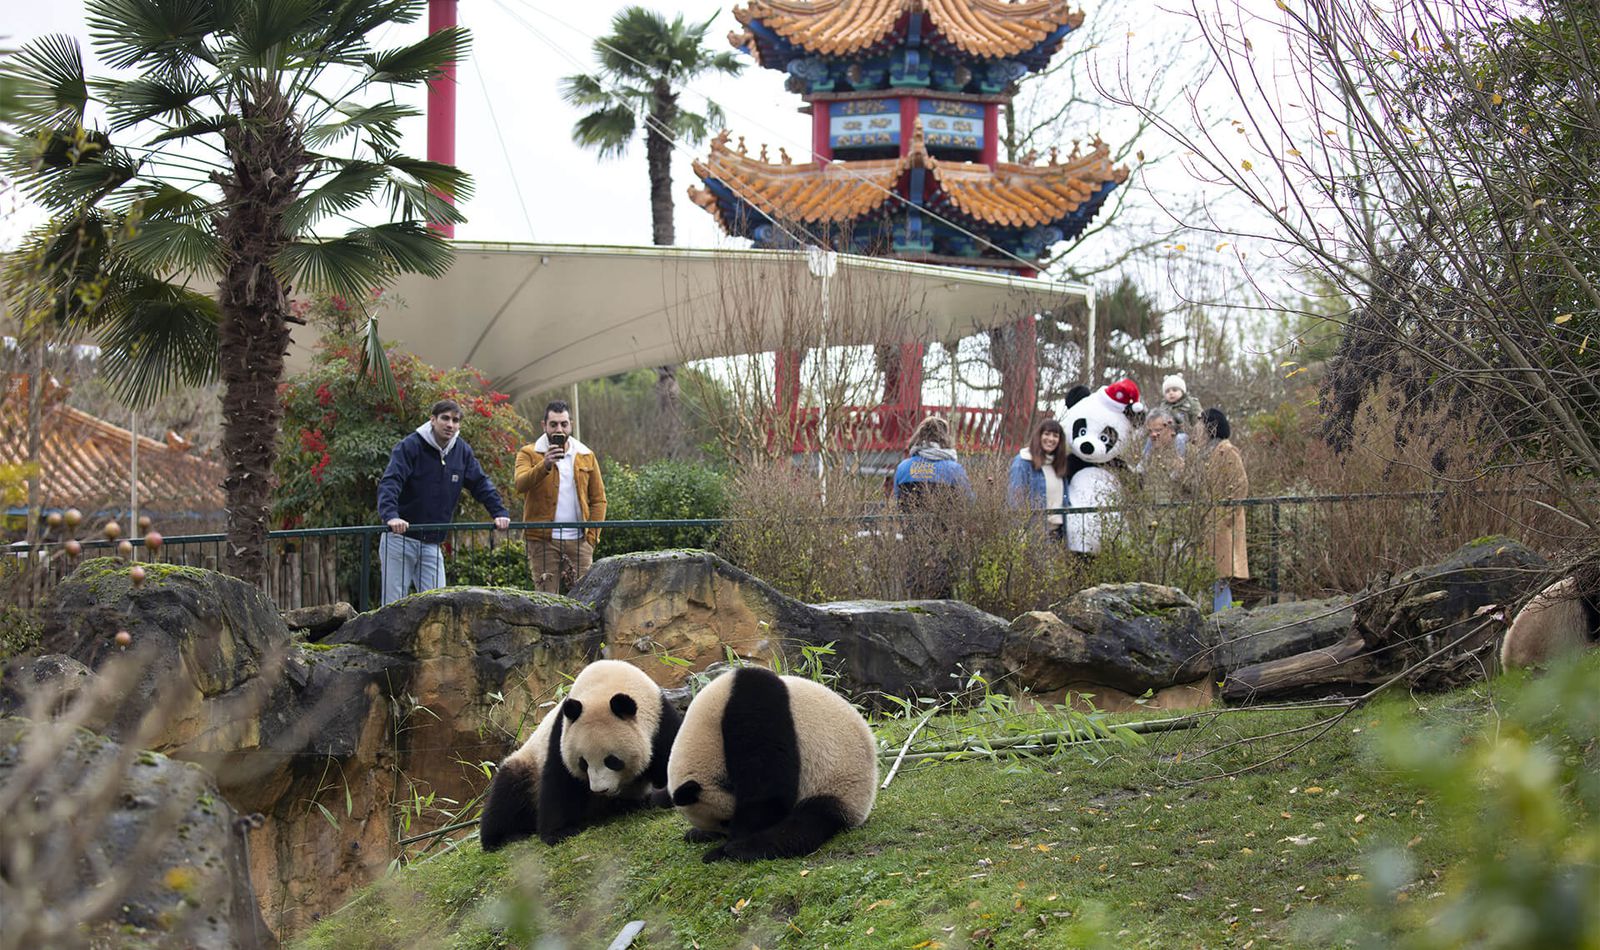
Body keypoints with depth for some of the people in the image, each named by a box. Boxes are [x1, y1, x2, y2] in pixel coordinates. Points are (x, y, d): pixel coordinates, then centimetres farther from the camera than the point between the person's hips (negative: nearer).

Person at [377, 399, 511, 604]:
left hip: (432, 546, 5)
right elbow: (389, 483, -22)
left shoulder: (462, 451, 6)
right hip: (399, 540, -5)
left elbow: (481, 484, 10)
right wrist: (391, 515, -39)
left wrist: (499, 513, -5)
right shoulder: (410, 446, -11)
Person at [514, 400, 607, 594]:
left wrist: (592, 536, 0)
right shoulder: (529, 454, 3)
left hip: (578, 540, 3)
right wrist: (544, 465, -31)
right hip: (543, 540, -3)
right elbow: (520, 484, -16)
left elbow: (598, 499, 11)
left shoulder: (587, 456, 12)